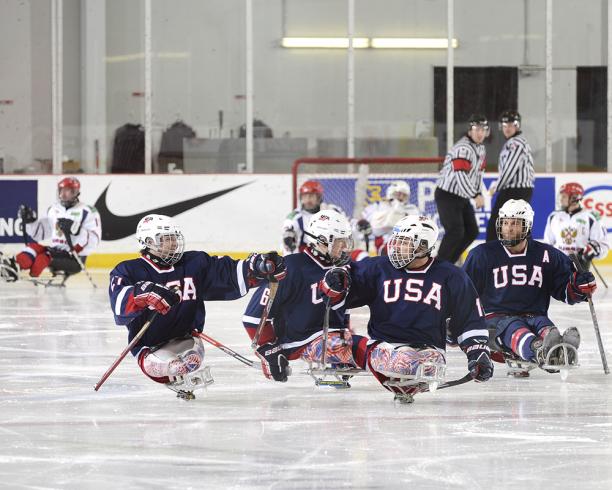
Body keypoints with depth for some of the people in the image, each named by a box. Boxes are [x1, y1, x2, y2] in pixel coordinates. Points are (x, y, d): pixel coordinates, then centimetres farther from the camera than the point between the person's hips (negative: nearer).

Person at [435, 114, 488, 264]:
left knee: (472, 232, 10)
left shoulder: (481, 149, 9)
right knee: (455, 231, -20)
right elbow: (461, 176, -30)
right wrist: (475, 196, -29)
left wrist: (479, 194, 7)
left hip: (462, 197, 10)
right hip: (447, 196, -10)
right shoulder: (462, 149, -23)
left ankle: (448, 261, 20)